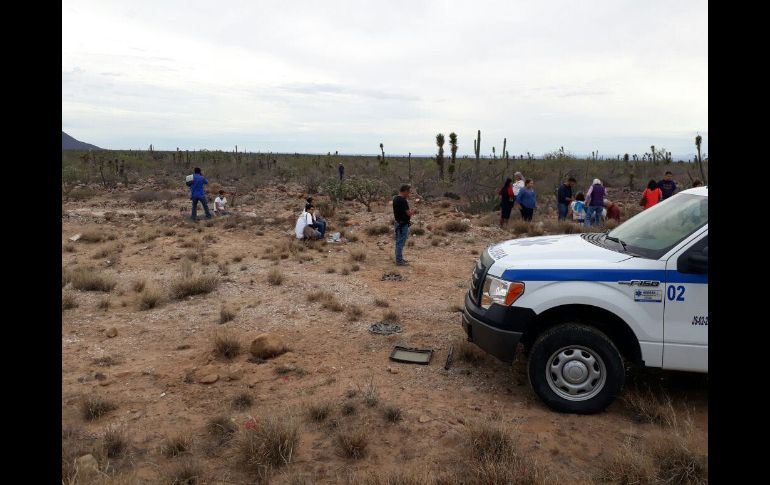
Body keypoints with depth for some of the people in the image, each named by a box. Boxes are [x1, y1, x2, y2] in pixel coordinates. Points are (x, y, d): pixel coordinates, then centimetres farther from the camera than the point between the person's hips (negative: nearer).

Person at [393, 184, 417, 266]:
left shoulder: (395, 199, 8)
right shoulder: (403, 201, -22)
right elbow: (409, 213, -20)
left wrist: (411, 211, 11)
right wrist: (413, 211, 0)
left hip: (398, 223, 10)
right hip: (403, 224, -10)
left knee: (399, 242, 17)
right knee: (401, 243, -2)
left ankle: (399, 258, 26)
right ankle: (399, 261, 4)